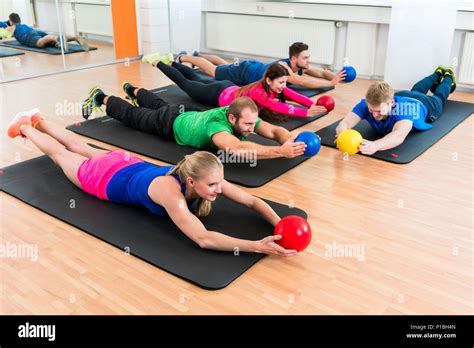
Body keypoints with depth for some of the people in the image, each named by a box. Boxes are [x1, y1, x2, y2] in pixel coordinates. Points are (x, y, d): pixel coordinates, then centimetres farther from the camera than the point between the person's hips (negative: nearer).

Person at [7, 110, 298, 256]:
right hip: (105, 178, -5)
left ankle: (38, 120, 59)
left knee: (84, 148, 33)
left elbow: (252, 200, -28)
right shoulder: (170, 190, -47)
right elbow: (203, 239, -56)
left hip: (130, 164, 5)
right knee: (60, 153, 25)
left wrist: (279, 225, -46)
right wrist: (258, 246, -61)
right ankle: (25, 126, 54)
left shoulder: (205, 177, -30)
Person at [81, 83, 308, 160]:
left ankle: (133, 90, 66)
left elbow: (275, 130, -31)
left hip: (188, 114, 6)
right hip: (171, 124, -6)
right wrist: (281, 152, -77)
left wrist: (291, 142, -54)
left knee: (159, 105, 36)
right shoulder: (216, 125, -52)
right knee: (132, 116, 21)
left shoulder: (245, 116, -32)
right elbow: (237, 149, -69)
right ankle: (101, 98, 47)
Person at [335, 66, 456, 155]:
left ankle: (448, 77, 63)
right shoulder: (365, 104, -45)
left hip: (424, 104, -3)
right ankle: (438, 73, 67)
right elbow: (345, 123, -58)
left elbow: (399, 136, -72)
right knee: (417, 90, 38)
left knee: (439, 98, 33)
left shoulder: (405, 108, -54)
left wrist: (375, 145, -92)